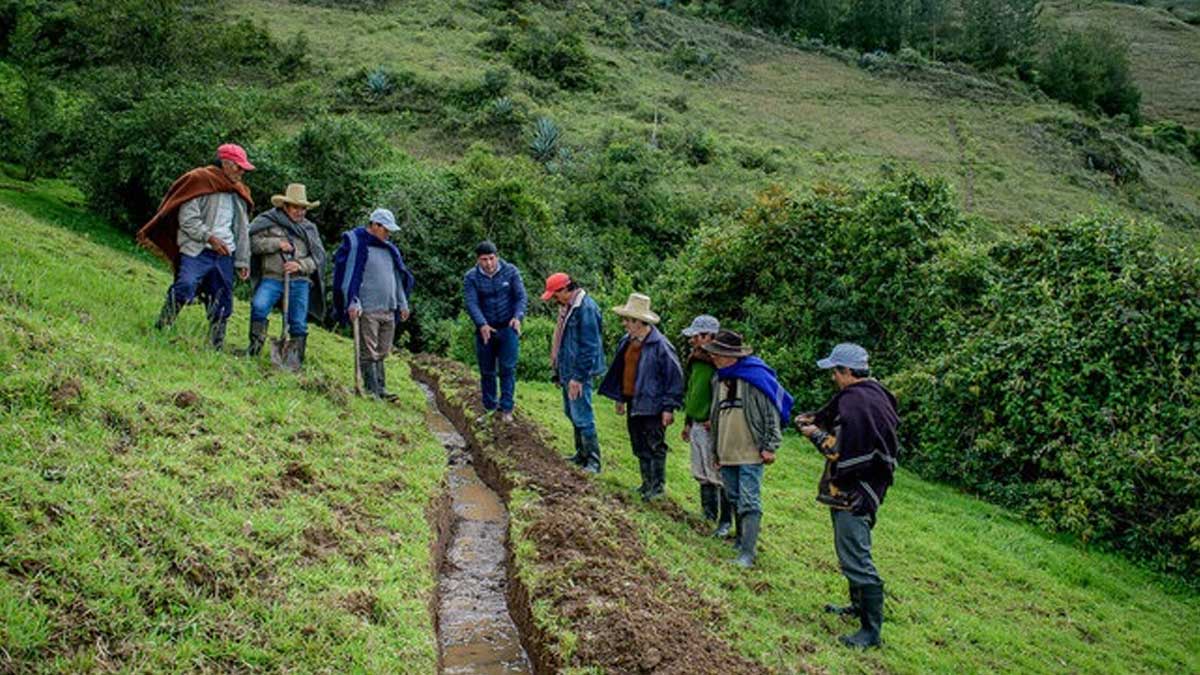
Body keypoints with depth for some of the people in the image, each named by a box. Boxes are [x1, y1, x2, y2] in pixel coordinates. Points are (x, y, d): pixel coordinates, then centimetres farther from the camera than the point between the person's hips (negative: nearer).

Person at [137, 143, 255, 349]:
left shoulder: (238, 193, 19)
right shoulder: (199, 181, -1)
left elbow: (242, 230, 22)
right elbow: (187, 218, -8)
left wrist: (243, 261, 18)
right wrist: (209, 237, -16)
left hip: (224, 255, 6)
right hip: (197, 251, -6)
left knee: (223, 304, 6)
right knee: (185, 288, -25)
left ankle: (216, 346, 15)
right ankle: (159, 331, -12)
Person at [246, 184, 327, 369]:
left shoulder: (309, 228, 17)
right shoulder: (267, 220, 9)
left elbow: (319, 256, 11)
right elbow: (252, 242, -1)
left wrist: (300, 265, -7)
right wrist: (276, 243, -10)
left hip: (300, 280, 2)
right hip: (272, 278, -2)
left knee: (298, 323, -1)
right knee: (258, 306, -24)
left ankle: (295, 360, 9)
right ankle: (256, 344, -6)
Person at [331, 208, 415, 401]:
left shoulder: (389, 249, 18)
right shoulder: (355, 244, -5)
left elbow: (398, 277, 23)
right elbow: (348, 274, -11)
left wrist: (402, 304, 19)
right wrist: (352, 303, -18)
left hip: (388, 310, 7)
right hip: (367, 310, -7)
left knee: (382, 353, 11)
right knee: (369, 353, -5)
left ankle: (381, 388, 16)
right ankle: (372, 390, -2)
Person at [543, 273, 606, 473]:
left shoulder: (586, 308, -19)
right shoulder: (567, 307, 12)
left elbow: (589, 347, -21)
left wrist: (578, 377, -21)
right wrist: (559, 371, 19)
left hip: (578, 374, -10)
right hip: (567, 371, 10)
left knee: (582, 417, -6)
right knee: (572, 413, 17)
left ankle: (593, 461, 1)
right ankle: (582, 455, 28)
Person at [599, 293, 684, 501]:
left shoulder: (660, 345, -18)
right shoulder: (627, 342, 6)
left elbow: (675, 375, -14)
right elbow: (620, 370, 19)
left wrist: (669, 407, -14)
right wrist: (620, 398, 20)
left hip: (652, 405, -8)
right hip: (633, 402, 8)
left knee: (655, 446, 1)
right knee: (639, 446, 16)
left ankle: (658, 485, 13)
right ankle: (647, 482, 28)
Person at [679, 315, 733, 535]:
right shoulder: (694, 361, 11)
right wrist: (687, 422, 22)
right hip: (696, 426, 9)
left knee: (719, 477, -2)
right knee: (701, 475, 17)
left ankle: (725, 521, 8)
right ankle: (708, 514, 29)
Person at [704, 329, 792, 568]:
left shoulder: (755, 377, -13)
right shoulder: (718, 378, 11)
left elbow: (772, 414, -10)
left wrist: (770, 447, -11)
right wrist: (714, 448, 21)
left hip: (751, 453, -7)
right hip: (726, 454, 7)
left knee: (750, 502, -8)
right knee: (735, 500, 17)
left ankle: (747, 553, -9)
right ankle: (741, 539, 32)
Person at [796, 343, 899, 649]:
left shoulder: (855, 403, -23)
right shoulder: (872, 393, 8)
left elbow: (844, 454, -25)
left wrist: (817, 435, -10)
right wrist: (814, 419, 7)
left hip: (853, 494, -11)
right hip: (858, 489, 11)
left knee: (855, 559, -6)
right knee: (854, 552, 25)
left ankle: (871, 630, 0)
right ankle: (860, 605, 41)